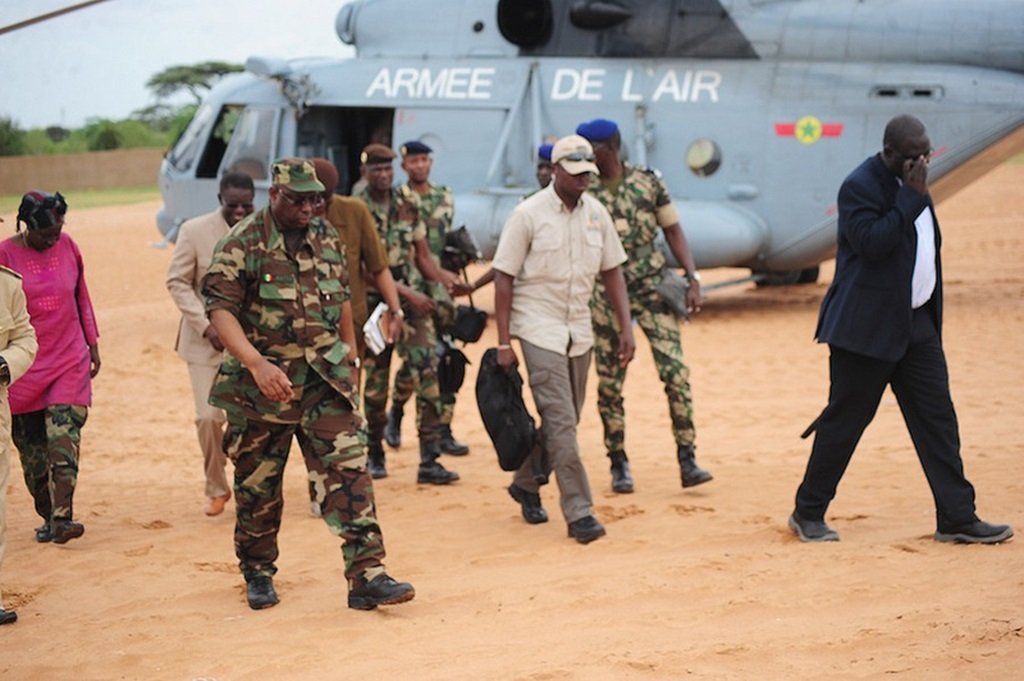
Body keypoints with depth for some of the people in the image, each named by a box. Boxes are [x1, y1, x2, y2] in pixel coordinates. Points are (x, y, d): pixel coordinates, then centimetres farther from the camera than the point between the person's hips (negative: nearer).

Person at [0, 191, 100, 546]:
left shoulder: (68, 246, 3)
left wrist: (92, 345, 14)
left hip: (70, 360, 1)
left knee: (63, 438, -11)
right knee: (31, 446, 5)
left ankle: (62, 518, -16)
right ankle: (47, 517, 17)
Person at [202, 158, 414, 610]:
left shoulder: (328, 239, 7)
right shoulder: (242, 244, -10)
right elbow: (220, 309, -19)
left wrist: (350, 354, 24)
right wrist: (256, 363, -32)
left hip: (325, 381, 3)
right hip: (263, 385, -3)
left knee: (348, 470, -8)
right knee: (258, 487, 8)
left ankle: (367, 575, -11)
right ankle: (258, 574, 28)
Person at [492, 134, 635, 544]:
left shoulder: (596, 213, 5)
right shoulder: (529, 214, -10)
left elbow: (612, 271, 11)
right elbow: (504, 277, -8)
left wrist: (626, 327, 3)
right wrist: (504, 343, -12)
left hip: (579, 329, 6)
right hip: (539, 328, -6)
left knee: (563, 420, 12)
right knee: (560, 421, -11)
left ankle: (526, 484, 34)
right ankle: (579, 512, -12)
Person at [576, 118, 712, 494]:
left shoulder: (648, 181, 1)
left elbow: (673, 230, 5)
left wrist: (692, 278, -3)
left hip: (653, 287, 0)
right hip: (606, 292, 0)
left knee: (675, 372, -9)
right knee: (609, 382, 3)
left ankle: (687, 459, -5)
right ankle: (619, 463, 14)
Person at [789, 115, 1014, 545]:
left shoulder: (912, 185, 15)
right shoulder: (859, 186, -12)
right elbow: (872, 242, -25)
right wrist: (911, 198, -22)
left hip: (916, 322, 8)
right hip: (868, 326, -8)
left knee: (938, 419, 4)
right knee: (844, 420, 0)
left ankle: (956, 517, 7)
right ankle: (808, 513, 13)